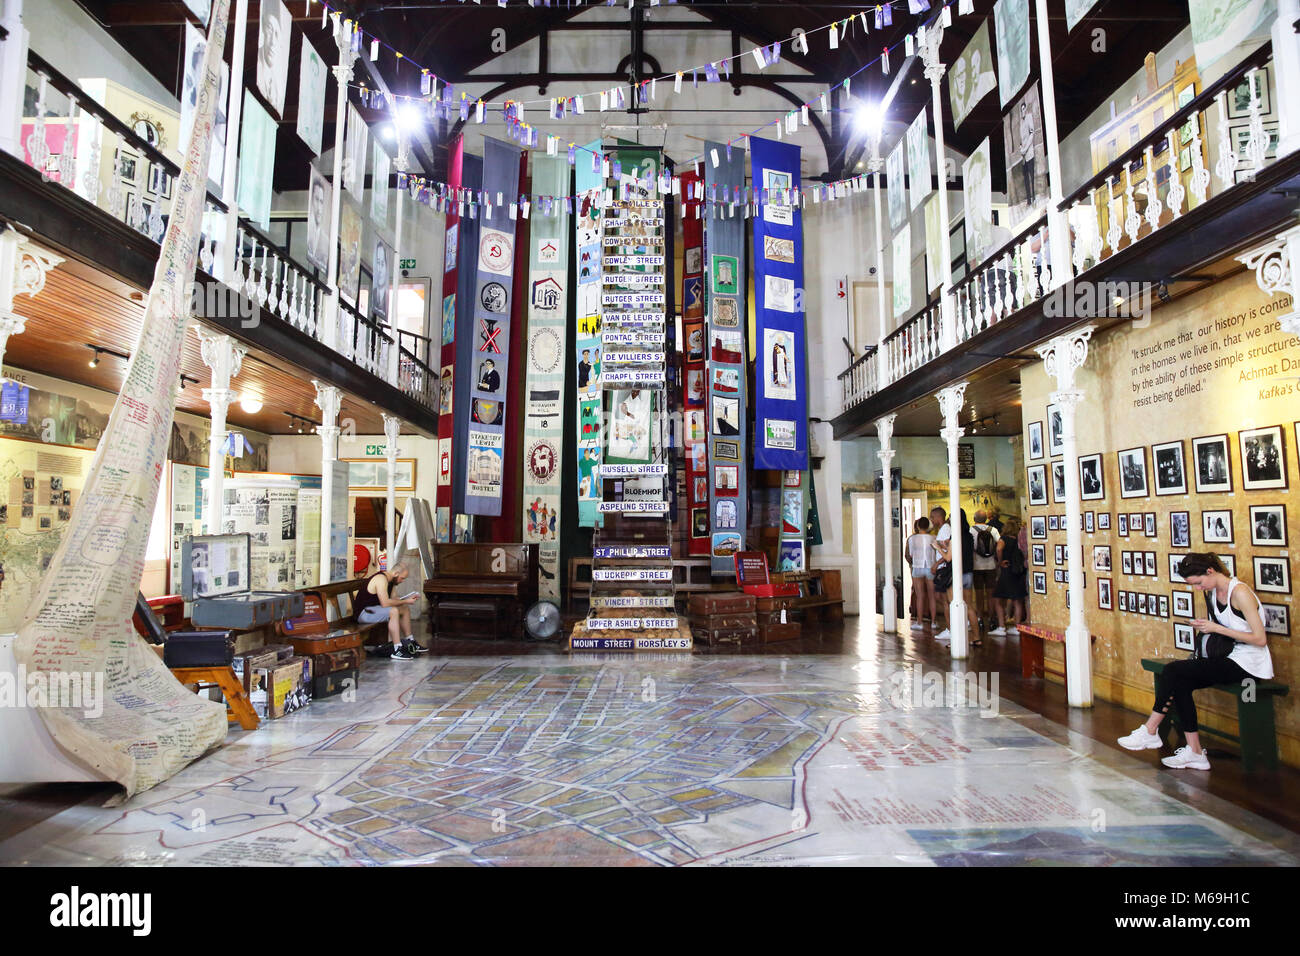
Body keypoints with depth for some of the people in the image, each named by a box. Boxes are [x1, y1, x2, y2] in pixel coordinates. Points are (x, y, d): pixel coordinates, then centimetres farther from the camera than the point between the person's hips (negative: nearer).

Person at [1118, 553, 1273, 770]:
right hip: (1233, 660, 8)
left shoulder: (1240, 593, -17)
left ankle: (1150, 732, -5)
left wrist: (1217, 629, -18)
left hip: (1249, 664, -8)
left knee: (1172, 671, -16)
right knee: (1180, 683, -10)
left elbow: (1260, 639, -18)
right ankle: (1195, 753, -6)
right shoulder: (1213, 591, 8)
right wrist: (1205, 626, -2)